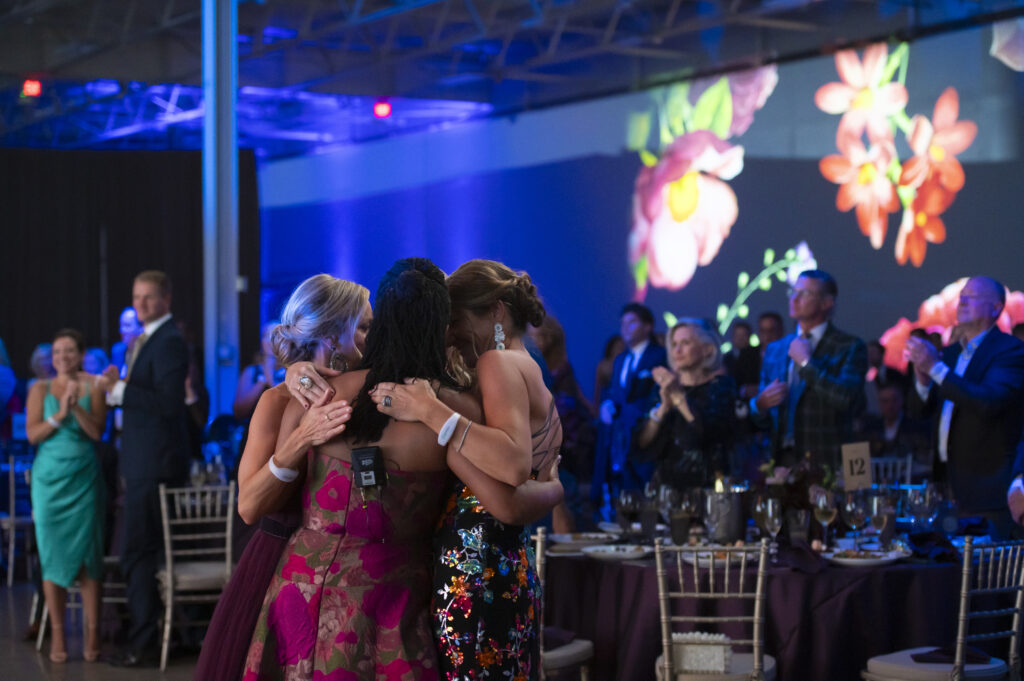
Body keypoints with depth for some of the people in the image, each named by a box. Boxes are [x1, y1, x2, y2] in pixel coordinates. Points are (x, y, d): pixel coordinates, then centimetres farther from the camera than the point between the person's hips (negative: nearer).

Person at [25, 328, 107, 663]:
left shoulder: (92, 388, 6)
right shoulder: (41, 389, 7)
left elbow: (97, 431, -4)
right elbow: (32, 434, -1)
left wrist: (77, 407, -17)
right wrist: (59, 414, -14)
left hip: (84, 480, -1)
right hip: (50, 479, 1)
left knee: (87, 554, -3)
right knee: (53, 554, -1)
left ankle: (92, 634, 0)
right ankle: (57, 635, 4)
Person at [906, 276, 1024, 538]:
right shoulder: (951, 353, 17)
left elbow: (989, 403, -23)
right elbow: (923, 408, 14)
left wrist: (936, 368, -22)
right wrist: (922, 377, -8)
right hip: (948, 481, 7)